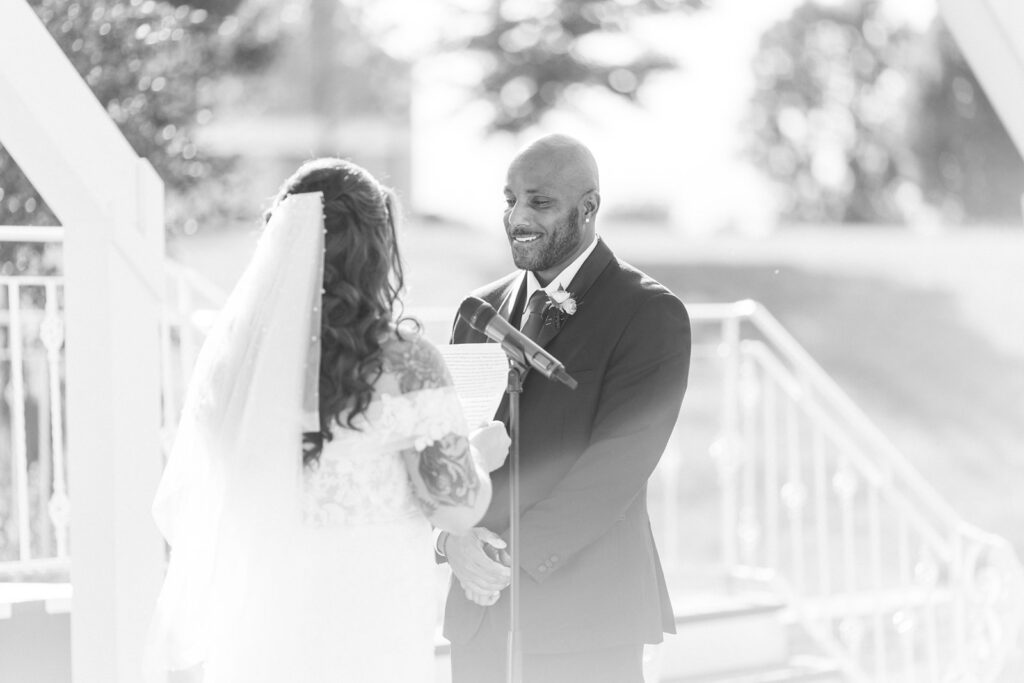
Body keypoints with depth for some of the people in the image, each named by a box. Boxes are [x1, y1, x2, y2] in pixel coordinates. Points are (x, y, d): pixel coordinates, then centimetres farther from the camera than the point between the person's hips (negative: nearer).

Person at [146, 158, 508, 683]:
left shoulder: (232, 350, -1)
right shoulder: (402, 362, -11)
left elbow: (180, 506, 4)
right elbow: (458, 507, -10)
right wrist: (482, 456, 11)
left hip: (256, 633, 4)